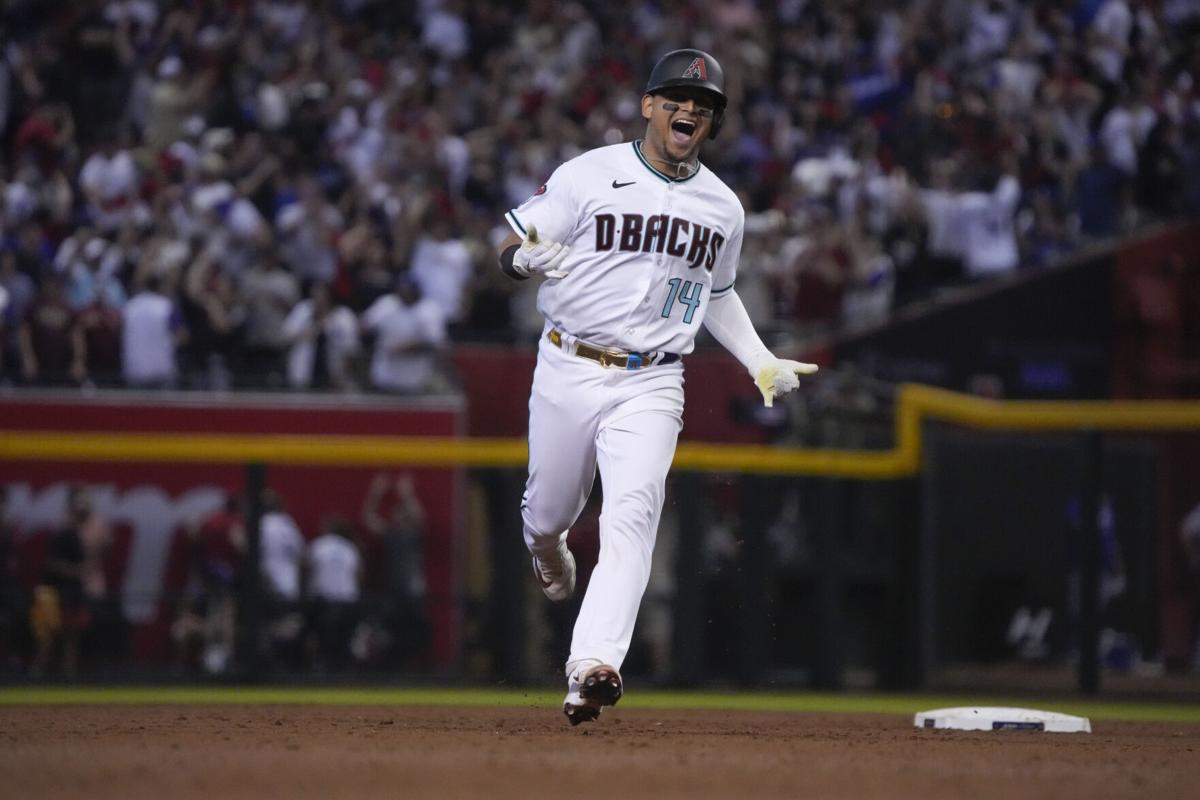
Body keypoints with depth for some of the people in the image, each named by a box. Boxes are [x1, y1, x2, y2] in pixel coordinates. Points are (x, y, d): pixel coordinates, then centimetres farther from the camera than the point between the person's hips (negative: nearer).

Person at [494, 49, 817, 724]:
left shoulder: (723, 208, 9)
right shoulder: (588, 175, -3)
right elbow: (511, 249, -4)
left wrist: (761, 363, 15)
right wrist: (532, 255, -28)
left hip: (651, 385, 1)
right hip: (569, 371, -1)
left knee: (632, 516, -19)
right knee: (549, 511, 11)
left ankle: (593, 667, -30)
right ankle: (549, 553, 52)